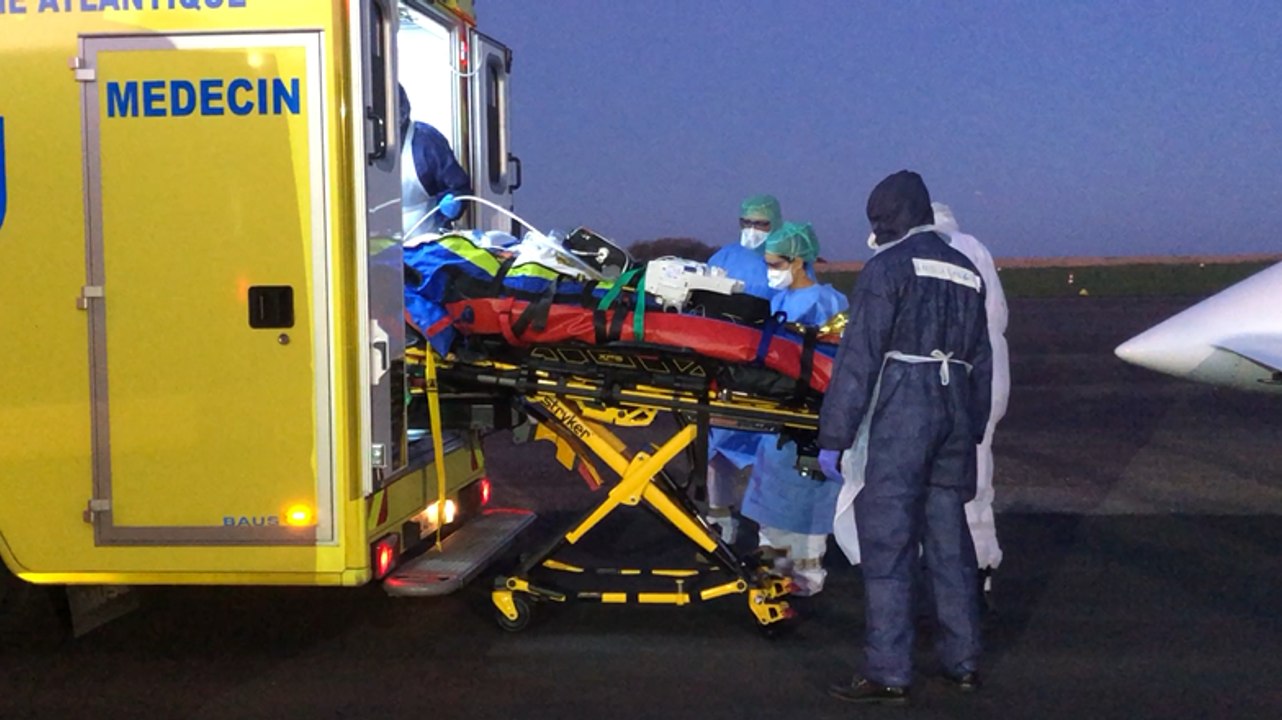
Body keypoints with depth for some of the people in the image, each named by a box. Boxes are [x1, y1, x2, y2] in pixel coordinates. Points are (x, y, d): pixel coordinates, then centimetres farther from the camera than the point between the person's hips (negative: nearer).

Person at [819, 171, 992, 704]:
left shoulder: (888, 266, -5)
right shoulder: (966, 271, 17)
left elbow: (859, 356, -10)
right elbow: (981, 363, 20)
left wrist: (833, 436, -10)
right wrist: (972, 431, 25)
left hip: (902, 407, -7)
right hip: (956, 408, 7)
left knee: (887, 540, -4)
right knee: (949, 536, 14)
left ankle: (888, 674, -3)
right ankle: (963, 661, 22)